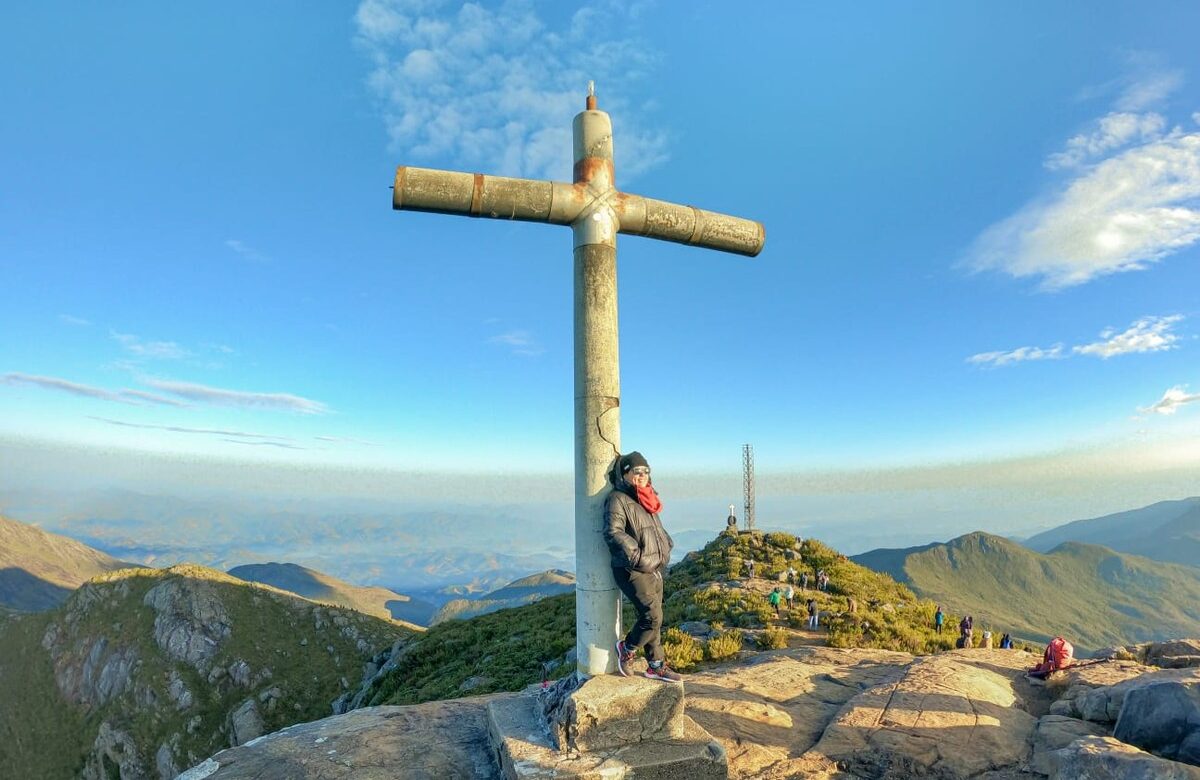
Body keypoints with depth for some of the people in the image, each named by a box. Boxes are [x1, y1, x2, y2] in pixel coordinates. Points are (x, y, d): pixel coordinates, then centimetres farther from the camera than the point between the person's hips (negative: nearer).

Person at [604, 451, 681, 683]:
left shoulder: (647, 500, 15)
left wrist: (666, 547, 16)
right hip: (633, 571, -8)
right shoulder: (618, 499, -12)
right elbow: (613, 532, -23)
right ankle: (627, 648, 12)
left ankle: (657, 666, 25)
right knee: (652, 616, -12)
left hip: (654, 569, 8)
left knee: (654, 619, 13)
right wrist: (636, 555, -26)